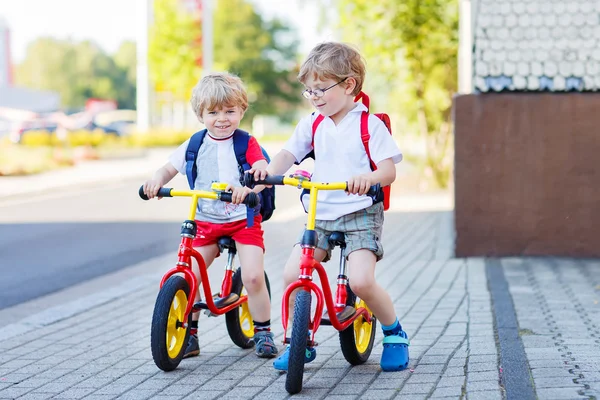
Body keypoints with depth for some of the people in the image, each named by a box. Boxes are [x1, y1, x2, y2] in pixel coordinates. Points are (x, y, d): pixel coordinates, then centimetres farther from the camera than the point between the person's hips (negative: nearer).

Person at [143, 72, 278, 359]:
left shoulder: (246, 144, -5)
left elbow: (261, 171, -20)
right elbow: (170, 167, 6)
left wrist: (246, 187, -42)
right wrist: (157, 180, -18)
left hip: (244, 219, -3)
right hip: (206, 222, 3)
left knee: (253, 276, -15)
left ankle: (263, 332, 5)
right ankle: (189, 334, 10)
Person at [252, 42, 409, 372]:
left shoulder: (369, 124, -5)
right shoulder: (312, 125, 10)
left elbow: (389, 170, -12)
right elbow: (288, 154, 2)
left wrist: (368, 177, -36)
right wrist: (269, 170, -21)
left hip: (360, 214, -5)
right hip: (320, 215, 5)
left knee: (361, 281, -22)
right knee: (291, 274, -12)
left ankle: (394, 334, 5)